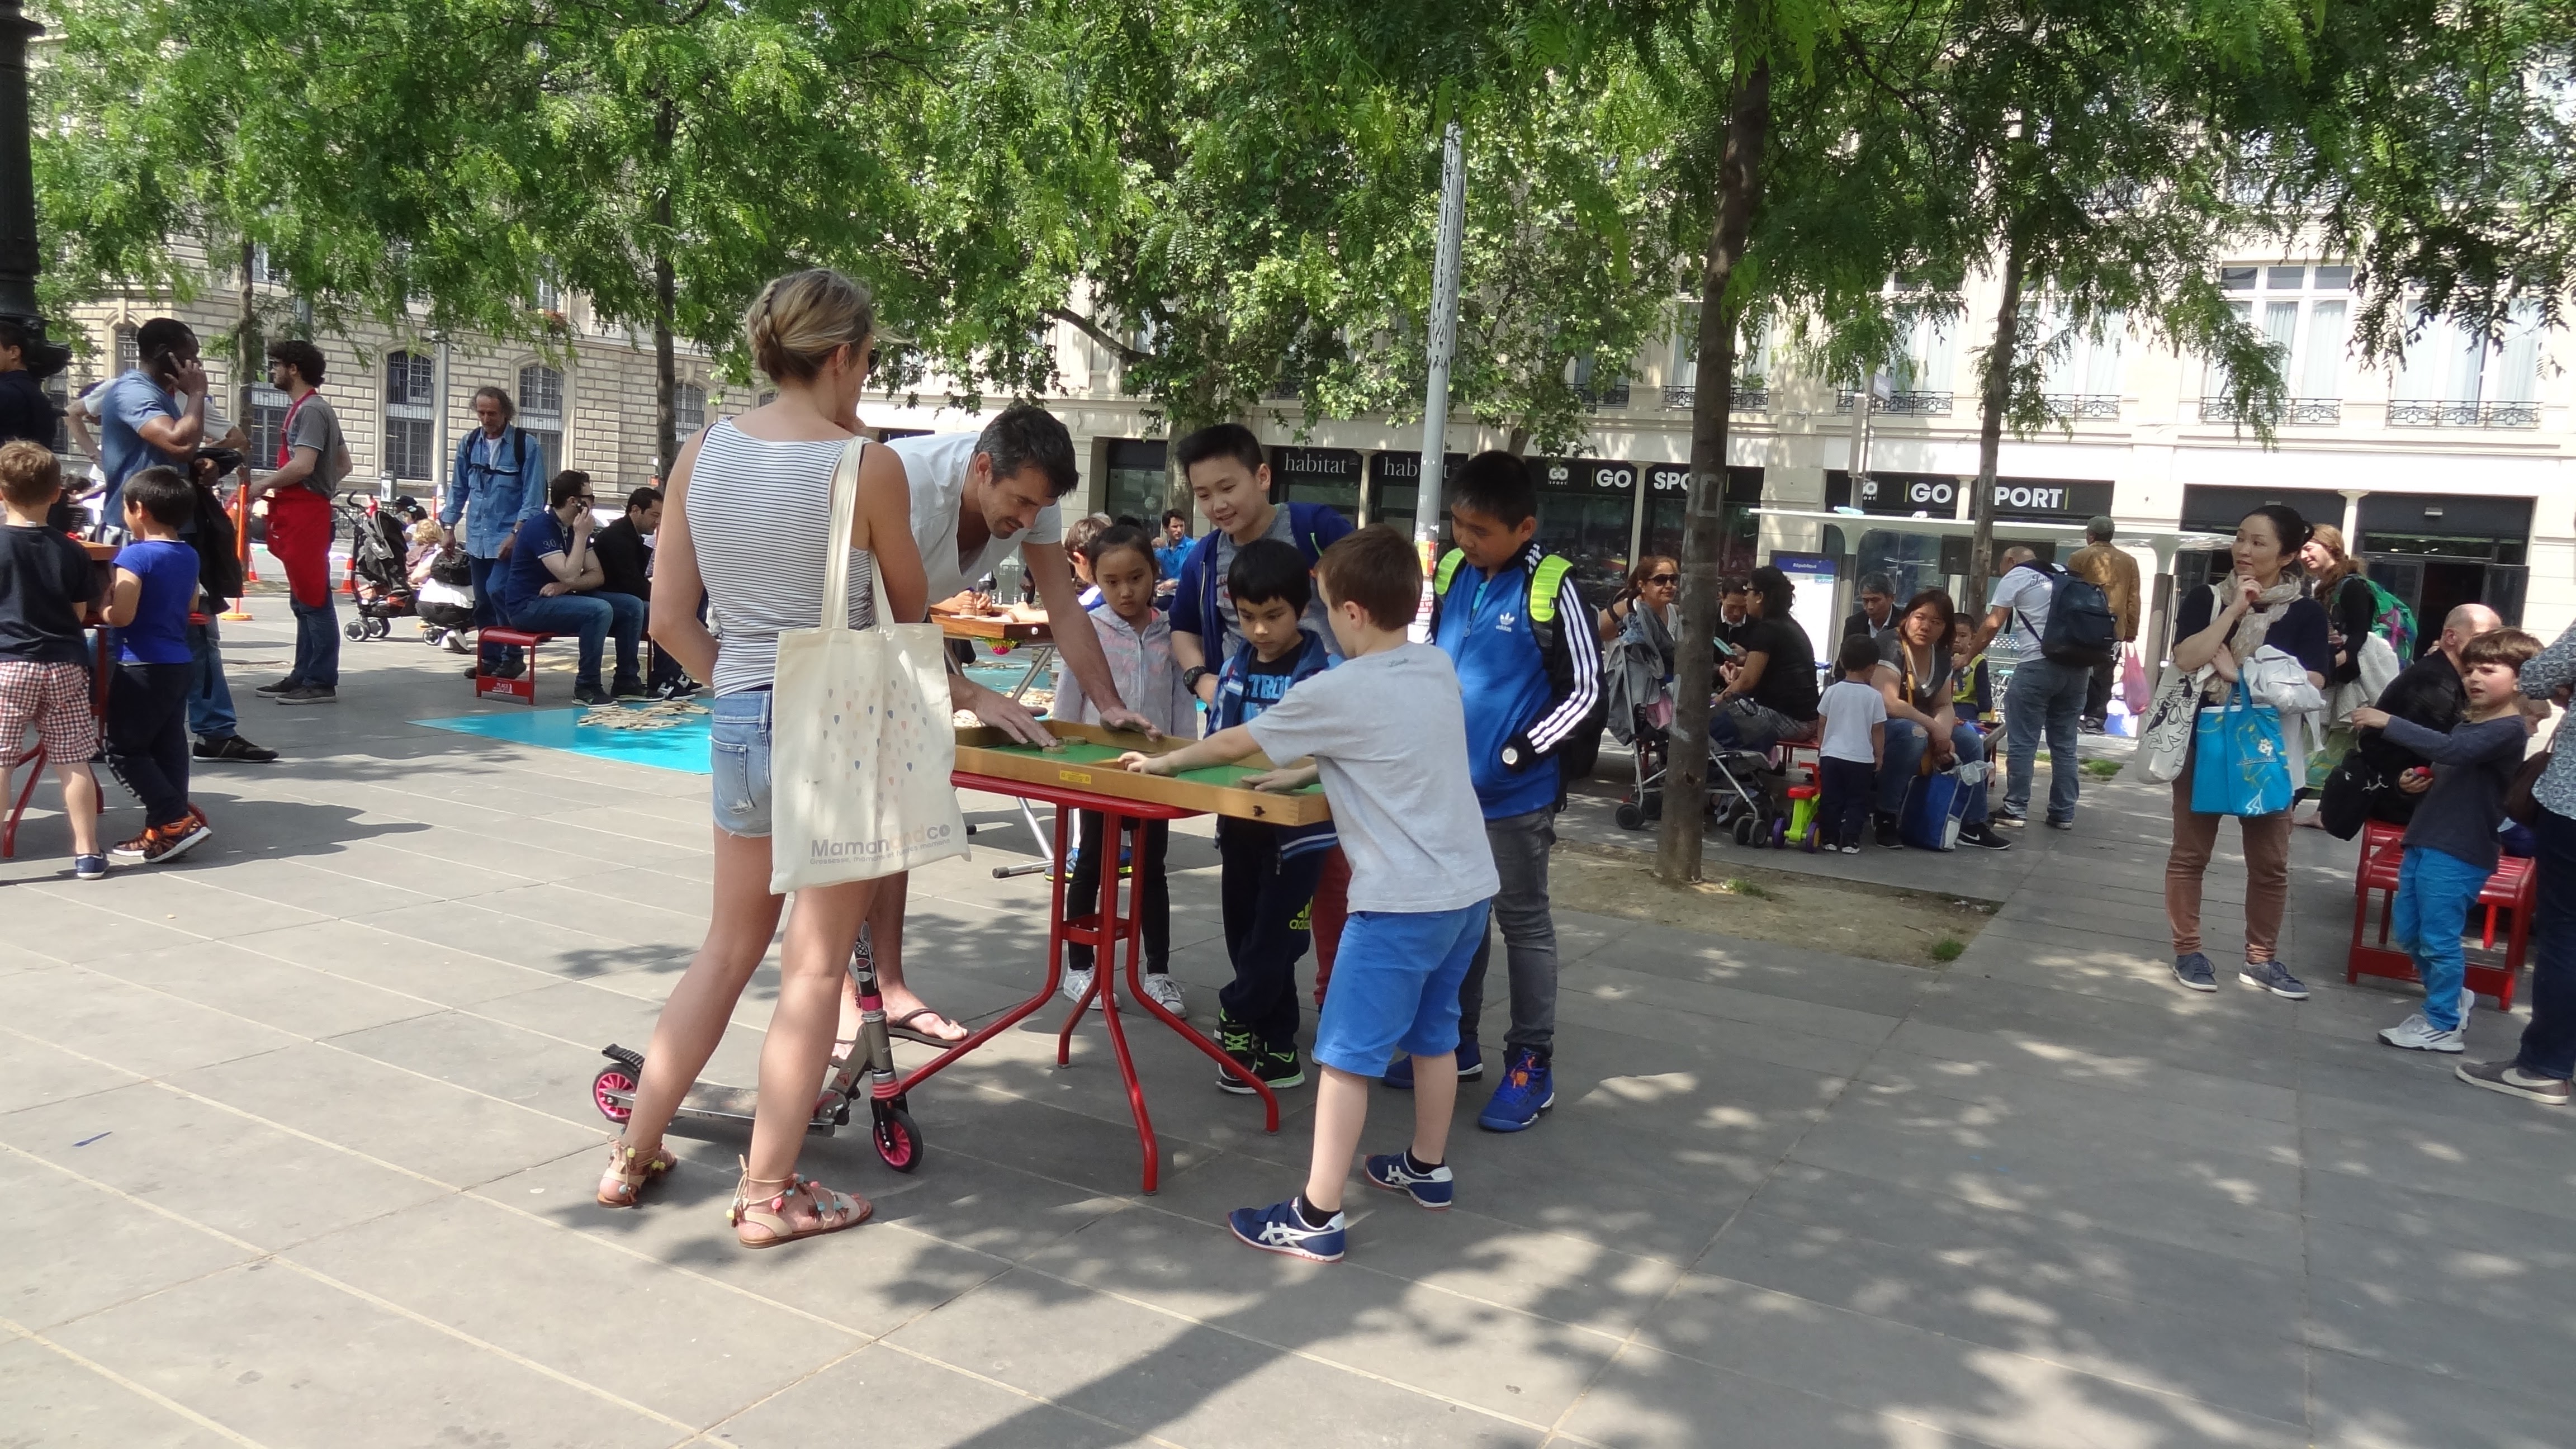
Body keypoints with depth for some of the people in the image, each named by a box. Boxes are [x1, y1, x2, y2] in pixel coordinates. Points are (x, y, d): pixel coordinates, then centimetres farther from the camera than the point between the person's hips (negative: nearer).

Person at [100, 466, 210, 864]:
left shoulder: (135, 555, -15)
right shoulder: (189, 556, 9)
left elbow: (121, 616, -20)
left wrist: (101, 603, -2)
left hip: (142, 666, -8)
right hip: (178, 664, 8)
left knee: (125, 752, 0)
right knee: (169, 749, 10)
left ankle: (178, 820, -9)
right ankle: (163, 830, 12)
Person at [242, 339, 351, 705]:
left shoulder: (310, 409, -11)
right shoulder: (309, 408, 21)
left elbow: (302, 466, -22)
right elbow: (344, 465, 25)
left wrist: (264, 484, -9)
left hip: (305, 516, -11)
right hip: (300, 514, 11)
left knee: (313, 600, -8)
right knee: (303, 601, 13)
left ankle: (322, 682, -6)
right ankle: (303, 676, 19)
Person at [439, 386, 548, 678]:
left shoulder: (525, 446, -5)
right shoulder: (468, 444, 8)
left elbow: (534, 496, -8)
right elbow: (458, 488, 16)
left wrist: (517, 533, -15)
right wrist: (448, 526, 10)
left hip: (509, 539, -5)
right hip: (477, 538, 5)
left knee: (502, 598, -12)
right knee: (482, 603, 9)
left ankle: (511, 657, 0)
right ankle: (490, 657, 18)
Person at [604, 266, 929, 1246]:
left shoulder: (701, 454, 2)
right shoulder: (866, 466, -12)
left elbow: (670, 619, 4)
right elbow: (910, 612, 2)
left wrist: (738, 688, 16)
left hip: (737, 723, 6)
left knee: (729, 945, 21)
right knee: (814, 967, 7)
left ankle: (634, 1154, 30)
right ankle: (768, 1194, 17)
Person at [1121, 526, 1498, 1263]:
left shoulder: (1336, 692, -13)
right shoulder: (1439, 668, 7)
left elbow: (1234, 744, 1)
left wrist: (1164, 762, 17)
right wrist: (1307, 773, 21)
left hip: (1402, 900, -8)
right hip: (1470, 887, 8)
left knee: (1346, 1054, -1)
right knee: (1433, 1033, 23)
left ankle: (1316, 1218, 3)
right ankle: (1428, 1168, 39)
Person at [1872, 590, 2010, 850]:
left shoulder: (1943, 658, 4)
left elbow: (1944, 706, 6)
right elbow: (1889, 703, -29)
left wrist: (1943, 735, -16)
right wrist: (1934, 727, -25)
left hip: (1920, 726, 8)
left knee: (1970, 738, -4)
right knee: (1914, 735, -36)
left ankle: (1972, 824, 6)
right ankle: (1886, 817, -26)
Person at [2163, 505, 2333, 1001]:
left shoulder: (2306, 613, 0)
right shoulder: (2205, 599, 0)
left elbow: (2309, 686, -10)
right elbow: (2187, 658, -16)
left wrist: (2237, 673, -13)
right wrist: (2235, 609, -15)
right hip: (2203, 742, -1)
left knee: (2270, 862, 7)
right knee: (2190, 852, 5)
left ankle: (2260, 959, 20)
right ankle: (2187, 952, 16)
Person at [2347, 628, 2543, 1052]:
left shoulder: (2509, 729, -14)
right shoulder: (2470, 723, 16)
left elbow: (2449, 751, -31)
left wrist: (2387, 722, -30)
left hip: (2460, 854, -9)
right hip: (2424, 842, 9)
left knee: (2438, 939, -3)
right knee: (2407, 932, 16)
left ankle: (2444, 1026, 10)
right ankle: (2452, 997, 34)